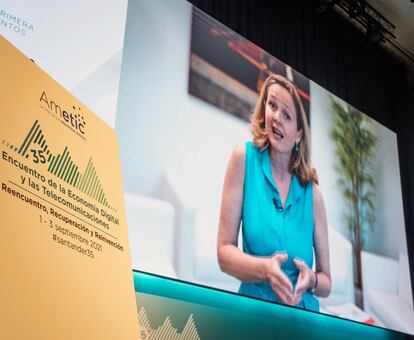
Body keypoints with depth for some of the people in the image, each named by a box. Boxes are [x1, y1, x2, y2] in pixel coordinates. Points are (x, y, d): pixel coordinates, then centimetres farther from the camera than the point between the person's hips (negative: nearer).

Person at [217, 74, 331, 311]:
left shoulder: (312, 194, 2)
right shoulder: (244, 158, -3)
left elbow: (326, 283, 10)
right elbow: (225, 252, -4)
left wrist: (311, 280, -12)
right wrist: (265, 269, -20)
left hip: (303, 312, 3)